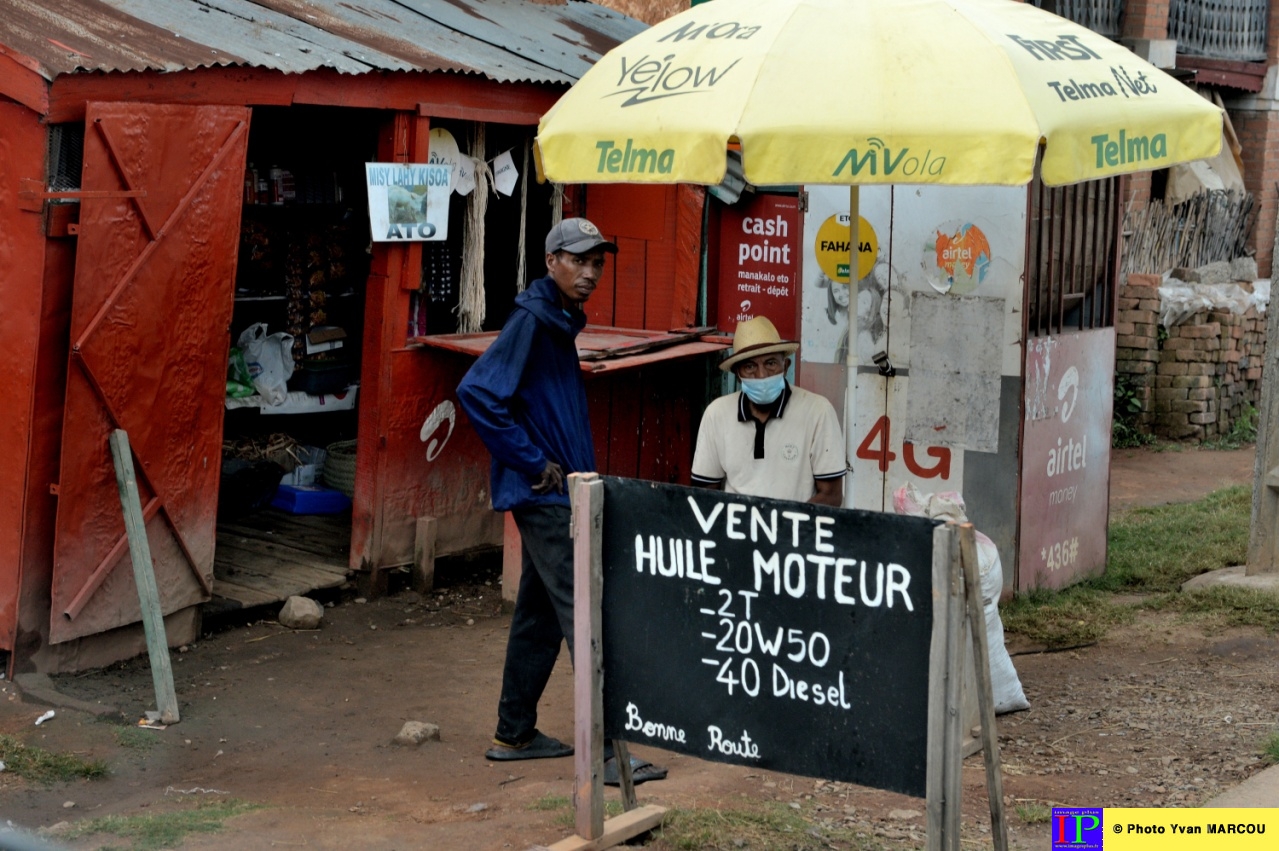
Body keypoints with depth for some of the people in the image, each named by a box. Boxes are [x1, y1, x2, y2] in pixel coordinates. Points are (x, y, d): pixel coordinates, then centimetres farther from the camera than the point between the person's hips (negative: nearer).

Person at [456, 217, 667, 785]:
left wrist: (574, 469, 14)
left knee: (539, 616, 16)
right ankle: (603, 749, -10)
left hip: (559, 494, 10)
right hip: (545, 497, -10)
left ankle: (515, 733, 25)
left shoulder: (560, 323, 14)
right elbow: (476, 392, -24)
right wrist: (532, 464, -19)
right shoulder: (531, 321, -15)